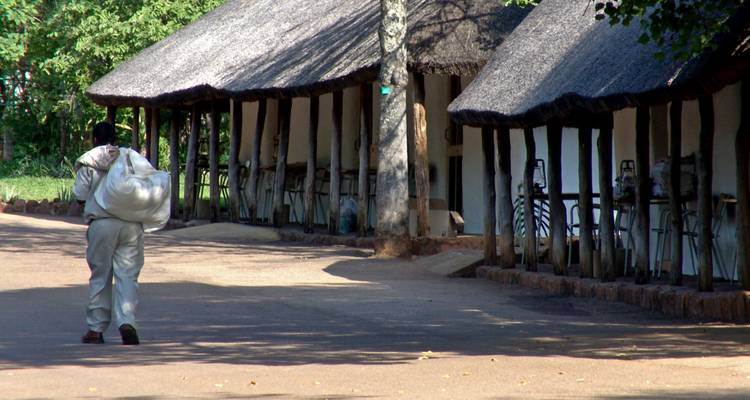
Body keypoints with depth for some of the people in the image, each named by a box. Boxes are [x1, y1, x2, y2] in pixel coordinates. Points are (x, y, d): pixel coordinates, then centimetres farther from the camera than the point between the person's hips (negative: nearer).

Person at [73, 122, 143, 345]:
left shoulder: (88, 162, 0)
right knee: (128, 275, 1)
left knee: (100, 276, 8)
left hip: (102, 224, -1)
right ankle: (126, 321, -16)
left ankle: (96, 329, 11)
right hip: (131, 224, 1)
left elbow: (80, 194, -2)